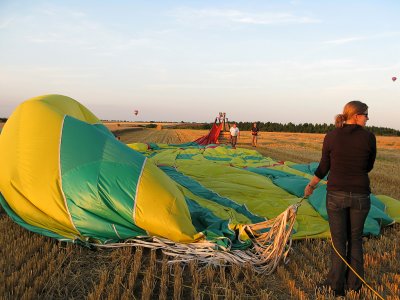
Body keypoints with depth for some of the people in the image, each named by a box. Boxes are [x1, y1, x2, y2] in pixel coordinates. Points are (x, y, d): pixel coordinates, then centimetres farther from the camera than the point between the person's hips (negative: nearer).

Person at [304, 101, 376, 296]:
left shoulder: (331, 136, -5)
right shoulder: (369, 137, -6)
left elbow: (324, 167, 2)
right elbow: (368, 167, 5)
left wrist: (311, 185, 16)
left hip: (336, 195, 0)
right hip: (360, 195, 1)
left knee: (338, 240, 11)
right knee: (355, 239, 18)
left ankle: (336, 285, 19)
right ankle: (354, 283, 27)